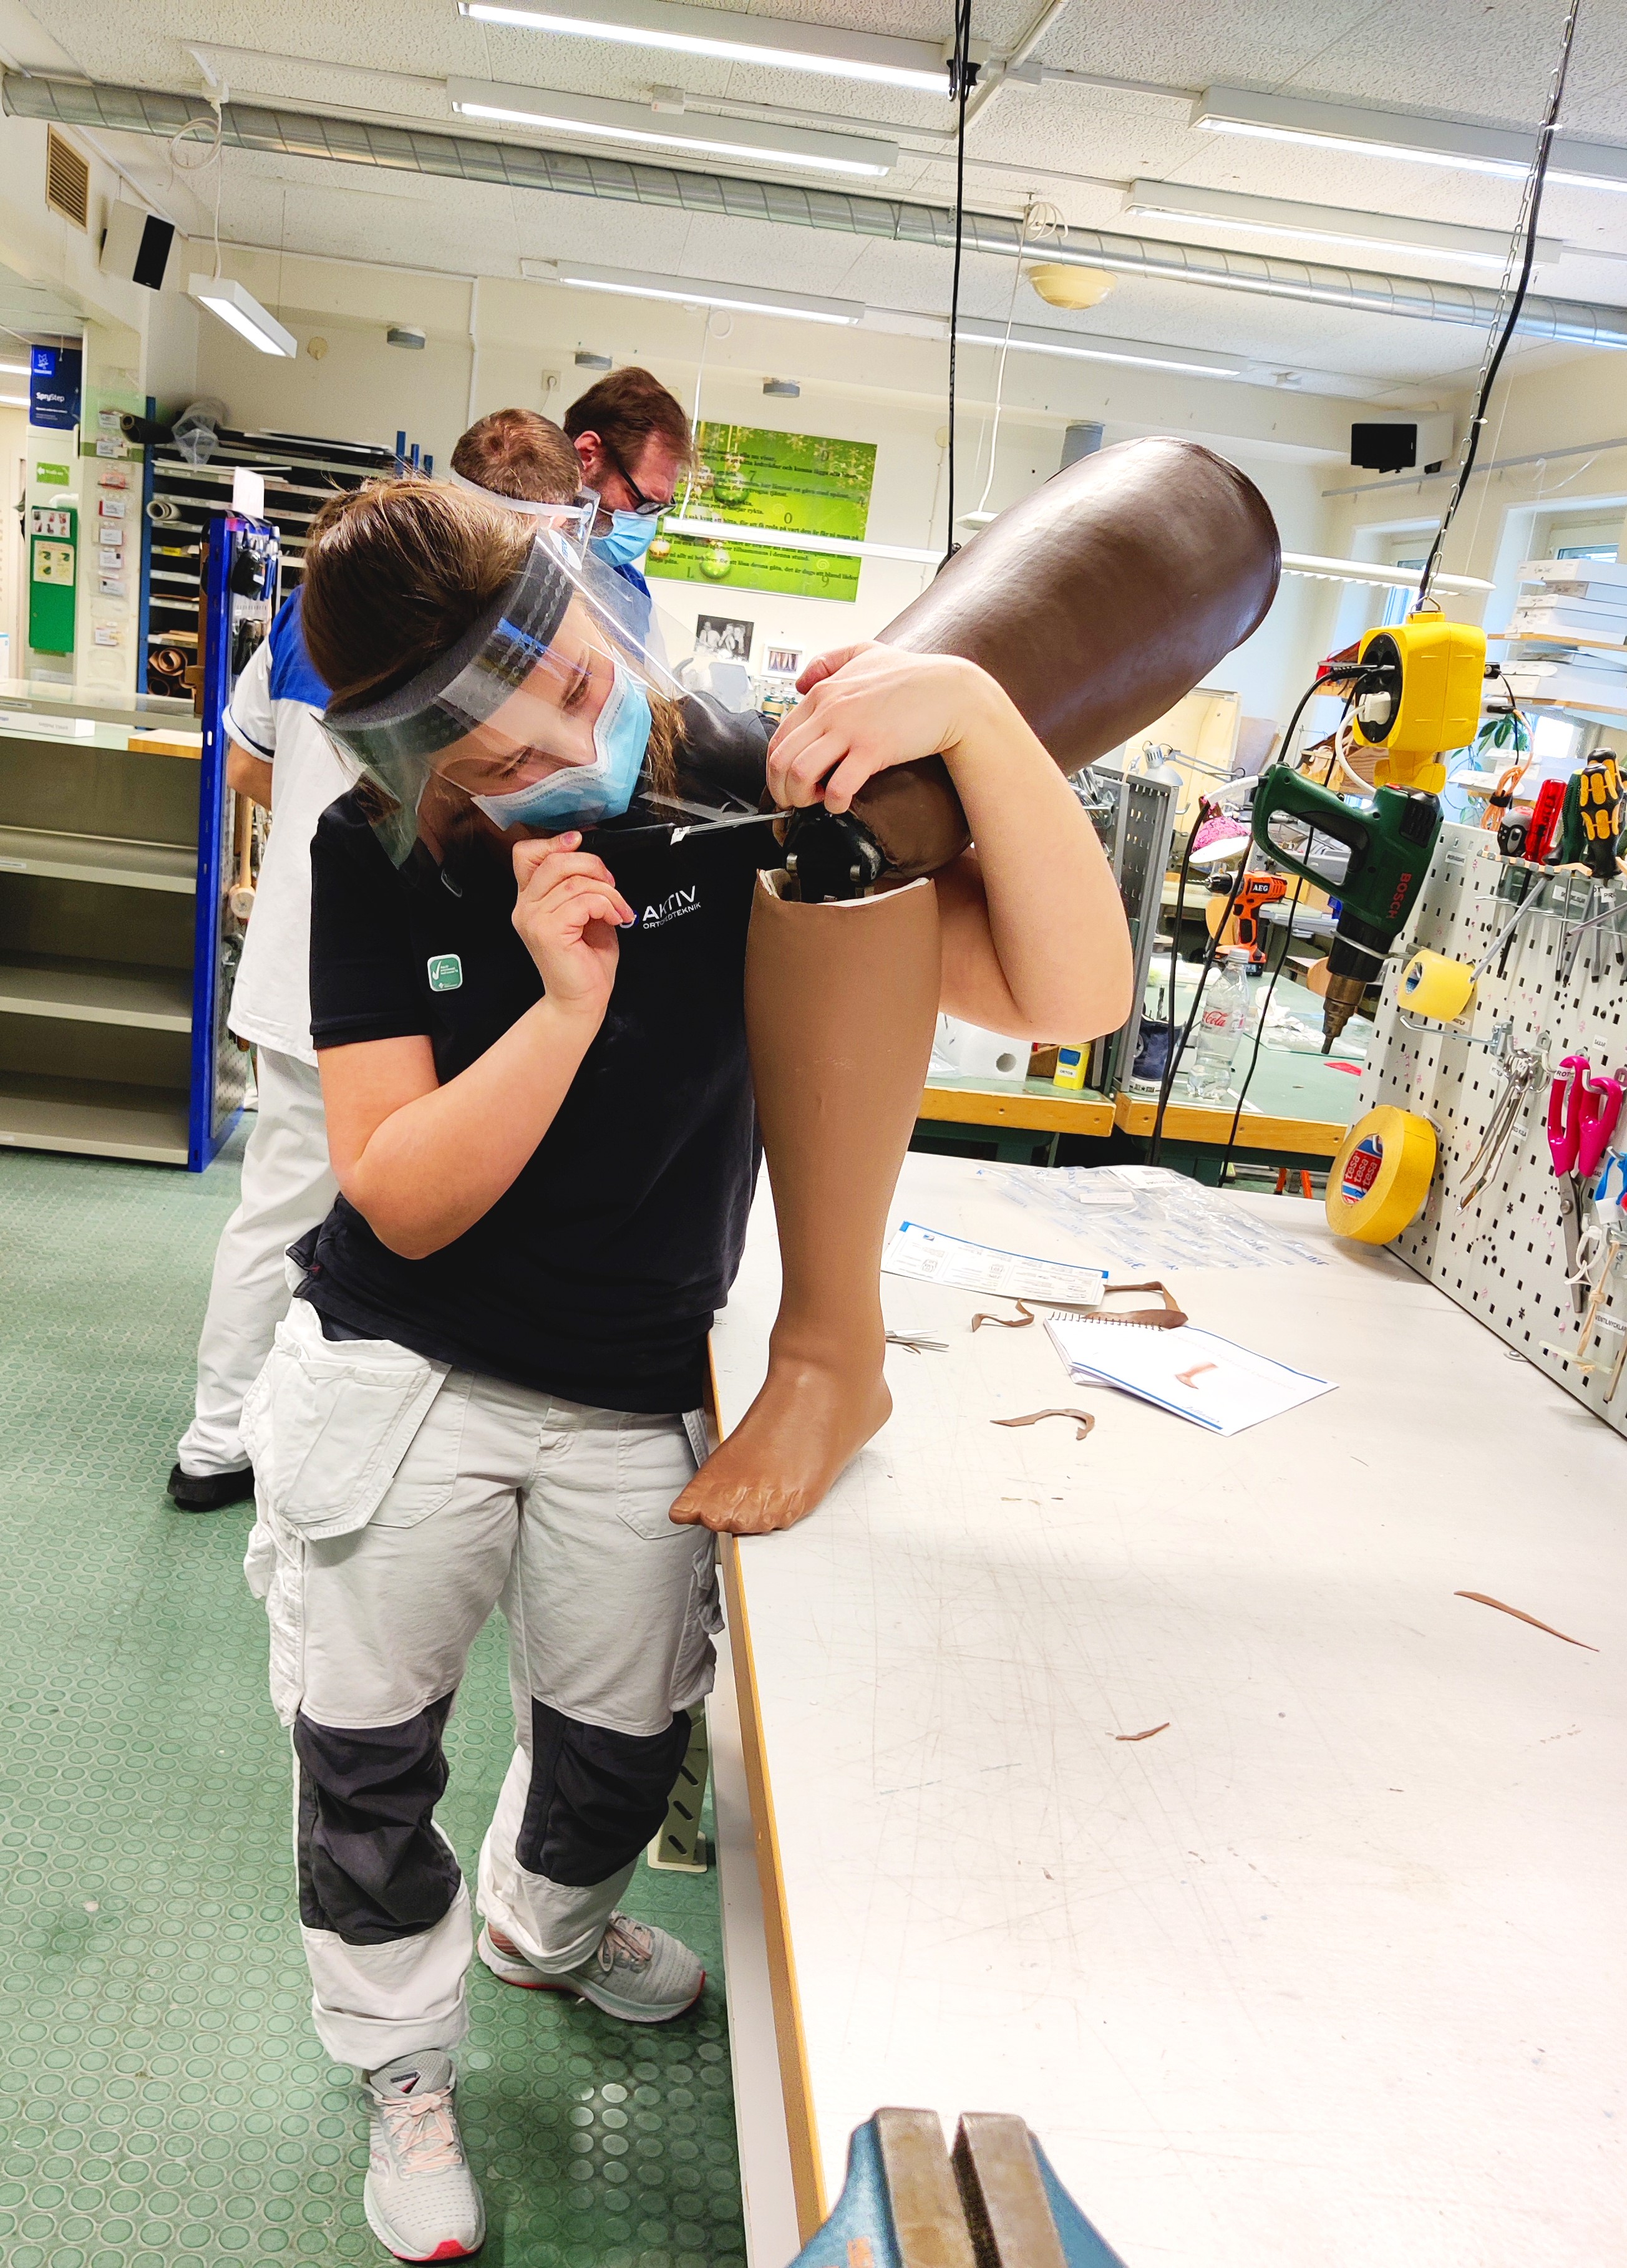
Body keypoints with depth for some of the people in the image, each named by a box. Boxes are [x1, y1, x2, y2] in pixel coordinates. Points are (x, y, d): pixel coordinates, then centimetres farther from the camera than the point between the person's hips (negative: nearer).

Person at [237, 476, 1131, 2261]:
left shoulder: (756, 793, -18)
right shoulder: (380, 858, -15)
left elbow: (1073, 993, -27)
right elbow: (401, 1199, -19)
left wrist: (975, 707, -40)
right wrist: (567, 1003, -33)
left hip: (631, 1404, 1)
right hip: (399, 1376, 0)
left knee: (622, 1744, 22)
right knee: (367, 1751, 16)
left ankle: (543, 1923, 58)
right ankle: (404, 2063, 46)